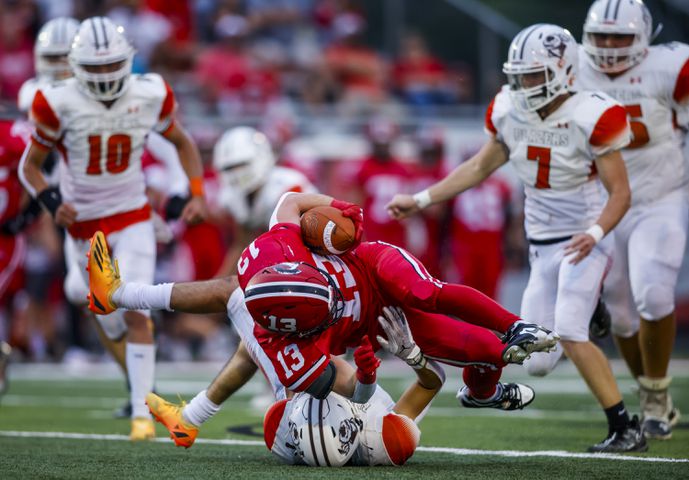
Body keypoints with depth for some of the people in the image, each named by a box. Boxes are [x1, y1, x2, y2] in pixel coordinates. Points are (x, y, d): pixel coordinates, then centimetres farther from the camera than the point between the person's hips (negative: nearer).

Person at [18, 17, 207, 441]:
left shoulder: (150, 95, -11)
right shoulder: (60, 104, -17)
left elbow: (182, 141, 9)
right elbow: (30, 166, -5)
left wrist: (198, 194, -3)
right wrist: (52, 202, -24)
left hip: (133, 218, 0)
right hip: (84, 225, 0)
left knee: (135, 313, -14)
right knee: (110, 317, 10)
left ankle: (142, 412, -11)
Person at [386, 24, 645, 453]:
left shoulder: (590, 117, -19)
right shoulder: (510, 112, -2)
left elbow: (620, 193, -16)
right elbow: (482, 166, 15)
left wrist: (594, 234, -35)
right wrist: (421, 201, 12)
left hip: (585, 240, -6)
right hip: (543, 246, 6)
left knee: (569, 335, -24)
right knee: (537, 364, 3)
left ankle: (626, 430, -13)